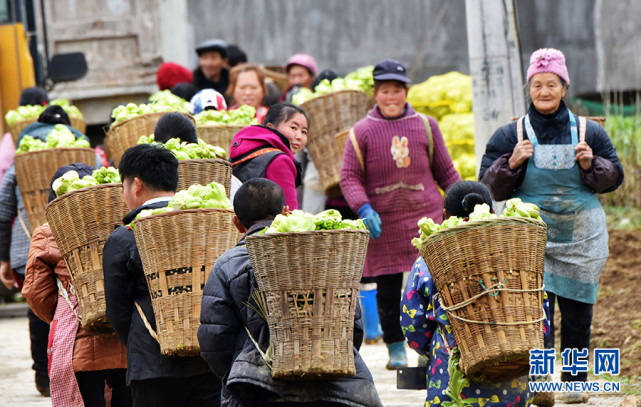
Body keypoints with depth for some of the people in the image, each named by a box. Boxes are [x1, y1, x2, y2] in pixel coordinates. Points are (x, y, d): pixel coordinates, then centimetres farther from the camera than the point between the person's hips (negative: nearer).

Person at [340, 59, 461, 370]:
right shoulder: (362, 131, 3)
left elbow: (445, 172, 14)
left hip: (425, 216, 1)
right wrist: (364, 209, -15)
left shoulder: (426, 126, 8)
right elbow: (349, 177, 1)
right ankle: (395, 348, 15)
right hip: (383, 222, 0)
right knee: (388, 287, 3)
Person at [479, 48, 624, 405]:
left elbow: (615, 176, 8)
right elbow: (489, 186, 3)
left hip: (581, 238, 1)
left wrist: (591, 166, -11)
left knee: (578, 311, 5)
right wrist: (511, 164, -14)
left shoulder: (589, 132, 5)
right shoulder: (510, 136, 3)